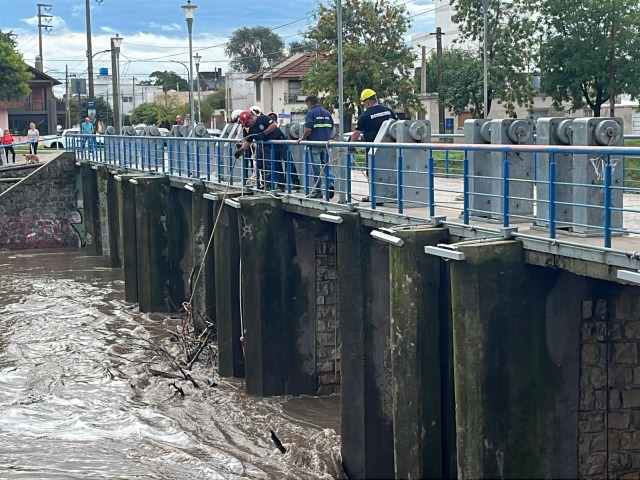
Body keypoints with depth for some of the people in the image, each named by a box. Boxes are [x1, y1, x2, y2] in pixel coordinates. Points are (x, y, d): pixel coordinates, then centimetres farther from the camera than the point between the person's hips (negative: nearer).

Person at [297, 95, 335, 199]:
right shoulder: (327, 113, 13)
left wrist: (302, 139, -2)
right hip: (326, 143, 5)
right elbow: (331, 129, 15)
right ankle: (330, 182, -13)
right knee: (326, 165, 11)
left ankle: (317, 191, 4)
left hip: (315, 143, -5)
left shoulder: (311, 113, -7)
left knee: (316, 167, 0)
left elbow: (308, 129, -16)